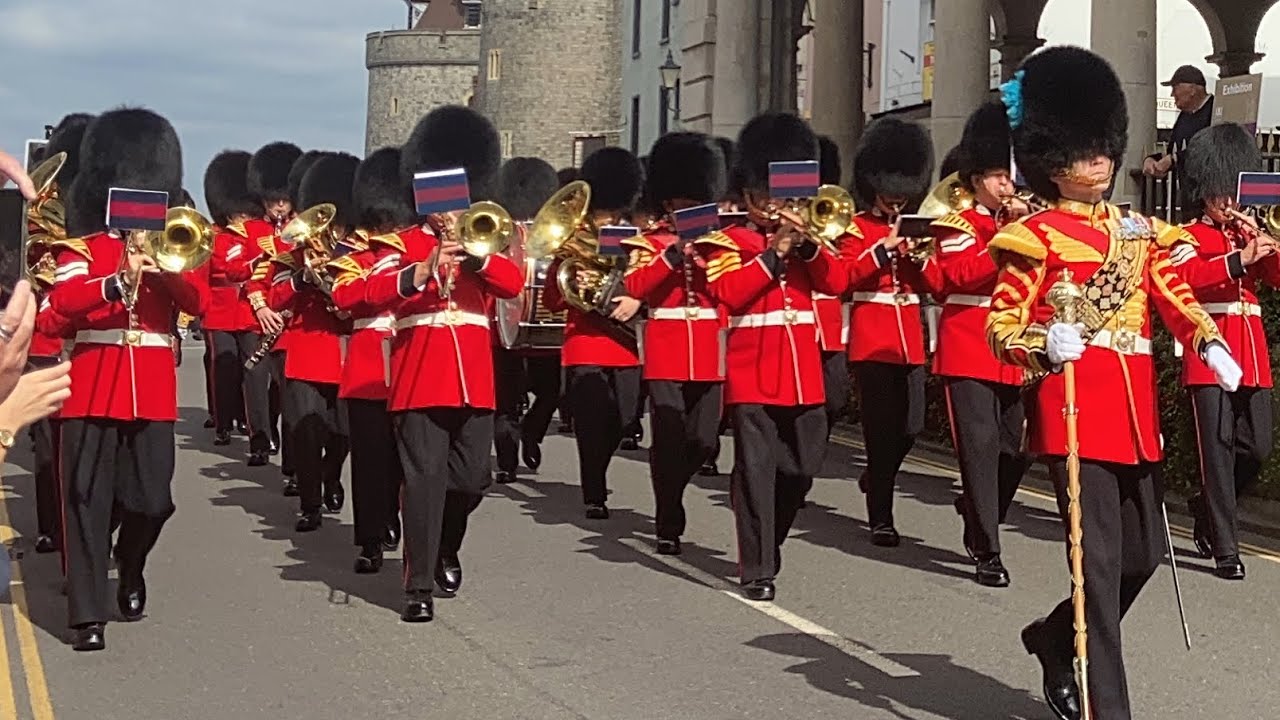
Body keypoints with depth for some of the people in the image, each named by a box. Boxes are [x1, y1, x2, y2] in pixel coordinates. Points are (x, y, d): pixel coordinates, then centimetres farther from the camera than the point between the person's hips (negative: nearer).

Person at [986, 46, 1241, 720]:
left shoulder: (1136, 230, 16)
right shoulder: (1037, 235, -3)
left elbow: (1175, 296, 13)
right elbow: (1000, 326, -5)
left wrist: (1209, 342, -7)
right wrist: (1044, 344, -25)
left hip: (1134, 408, 7)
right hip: (1074, 405, -7)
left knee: (1142, 552, 12)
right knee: (1100, 558, -8)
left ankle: (1055, 640, 35)